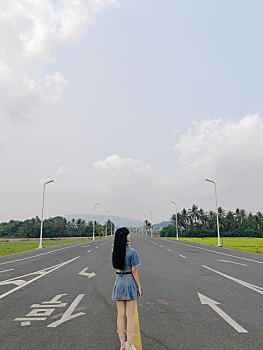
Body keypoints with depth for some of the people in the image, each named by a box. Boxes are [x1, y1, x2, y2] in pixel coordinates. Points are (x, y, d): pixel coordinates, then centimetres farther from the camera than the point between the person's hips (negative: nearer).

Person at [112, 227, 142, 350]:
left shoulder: (115, 251, 2)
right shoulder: (131, 251, -15)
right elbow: (134, 270, -13)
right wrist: (139, 287, -3)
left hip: (119, 282, 6)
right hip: (130, 281, -5)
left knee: (121, 315, 13)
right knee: (130, 316, 4)